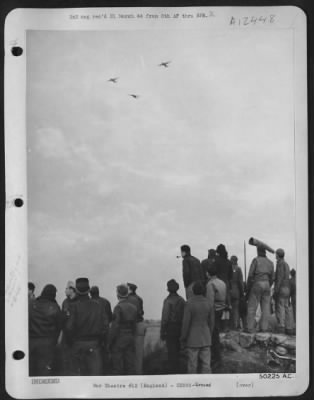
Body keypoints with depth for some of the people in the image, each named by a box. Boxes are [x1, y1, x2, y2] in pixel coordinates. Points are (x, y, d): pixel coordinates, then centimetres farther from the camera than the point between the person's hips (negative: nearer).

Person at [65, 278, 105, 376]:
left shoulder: (75, 306, -10)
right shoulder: (97, 306, -1)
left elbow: (69, 327, -11)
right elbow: (105, 324, -1)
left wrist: (73, 339, 6)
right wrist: (99, 340, 10)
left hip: (78, 344, -1)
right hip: (94, 344, 1)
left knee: (78, 371, 10)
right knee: (95, 370, 1)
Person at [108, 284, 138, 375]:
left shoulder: (118, 307, -13)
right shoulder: (134, 307, 6)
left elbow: (115, 326, -15)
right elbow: (134, 326, 10)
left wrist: (109, 342, -9)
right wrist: (132, 337, 17)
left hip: (119, 340, -6)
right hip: (130, 339, 6)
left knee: (117, 366, -1)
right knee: (130, 365, 9)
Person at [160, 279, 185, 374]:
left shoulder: (168, 300, -13)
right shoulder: (182, 300, 6)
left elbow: (165, 318, -15)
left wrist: (162, 332, -9)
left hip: (170, 328, -6)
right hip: (180, 328, 6)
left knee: (171, 352, -2)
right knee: (177, 351, 16)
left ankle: (172, 371, 0)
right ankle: (177, 370, 23)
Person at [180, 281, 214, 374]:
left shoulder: (189, 304, -15)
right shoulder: (209, 303, -2)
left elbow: (186, 323, -13)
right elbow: (211, 322, 6)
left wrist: (183, 338, -3)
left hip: (192, 340, -4)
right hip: (206, 339, 4)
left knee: (192, 366, 5)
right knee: (206, 365, 8)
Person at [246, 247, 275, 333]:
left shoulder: (256, 260, -6)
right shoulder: (270, 262, 10)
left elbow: (250, 275, -9)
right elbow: (272, 277, 10)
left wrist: (248, 287, -1)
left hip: (257, 284, -5)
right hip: (266, 285, 5)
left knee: (252, 307, -1)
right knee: (265, 308, 5)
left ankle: (250, 328, -4)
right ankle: (264, 328, 3)